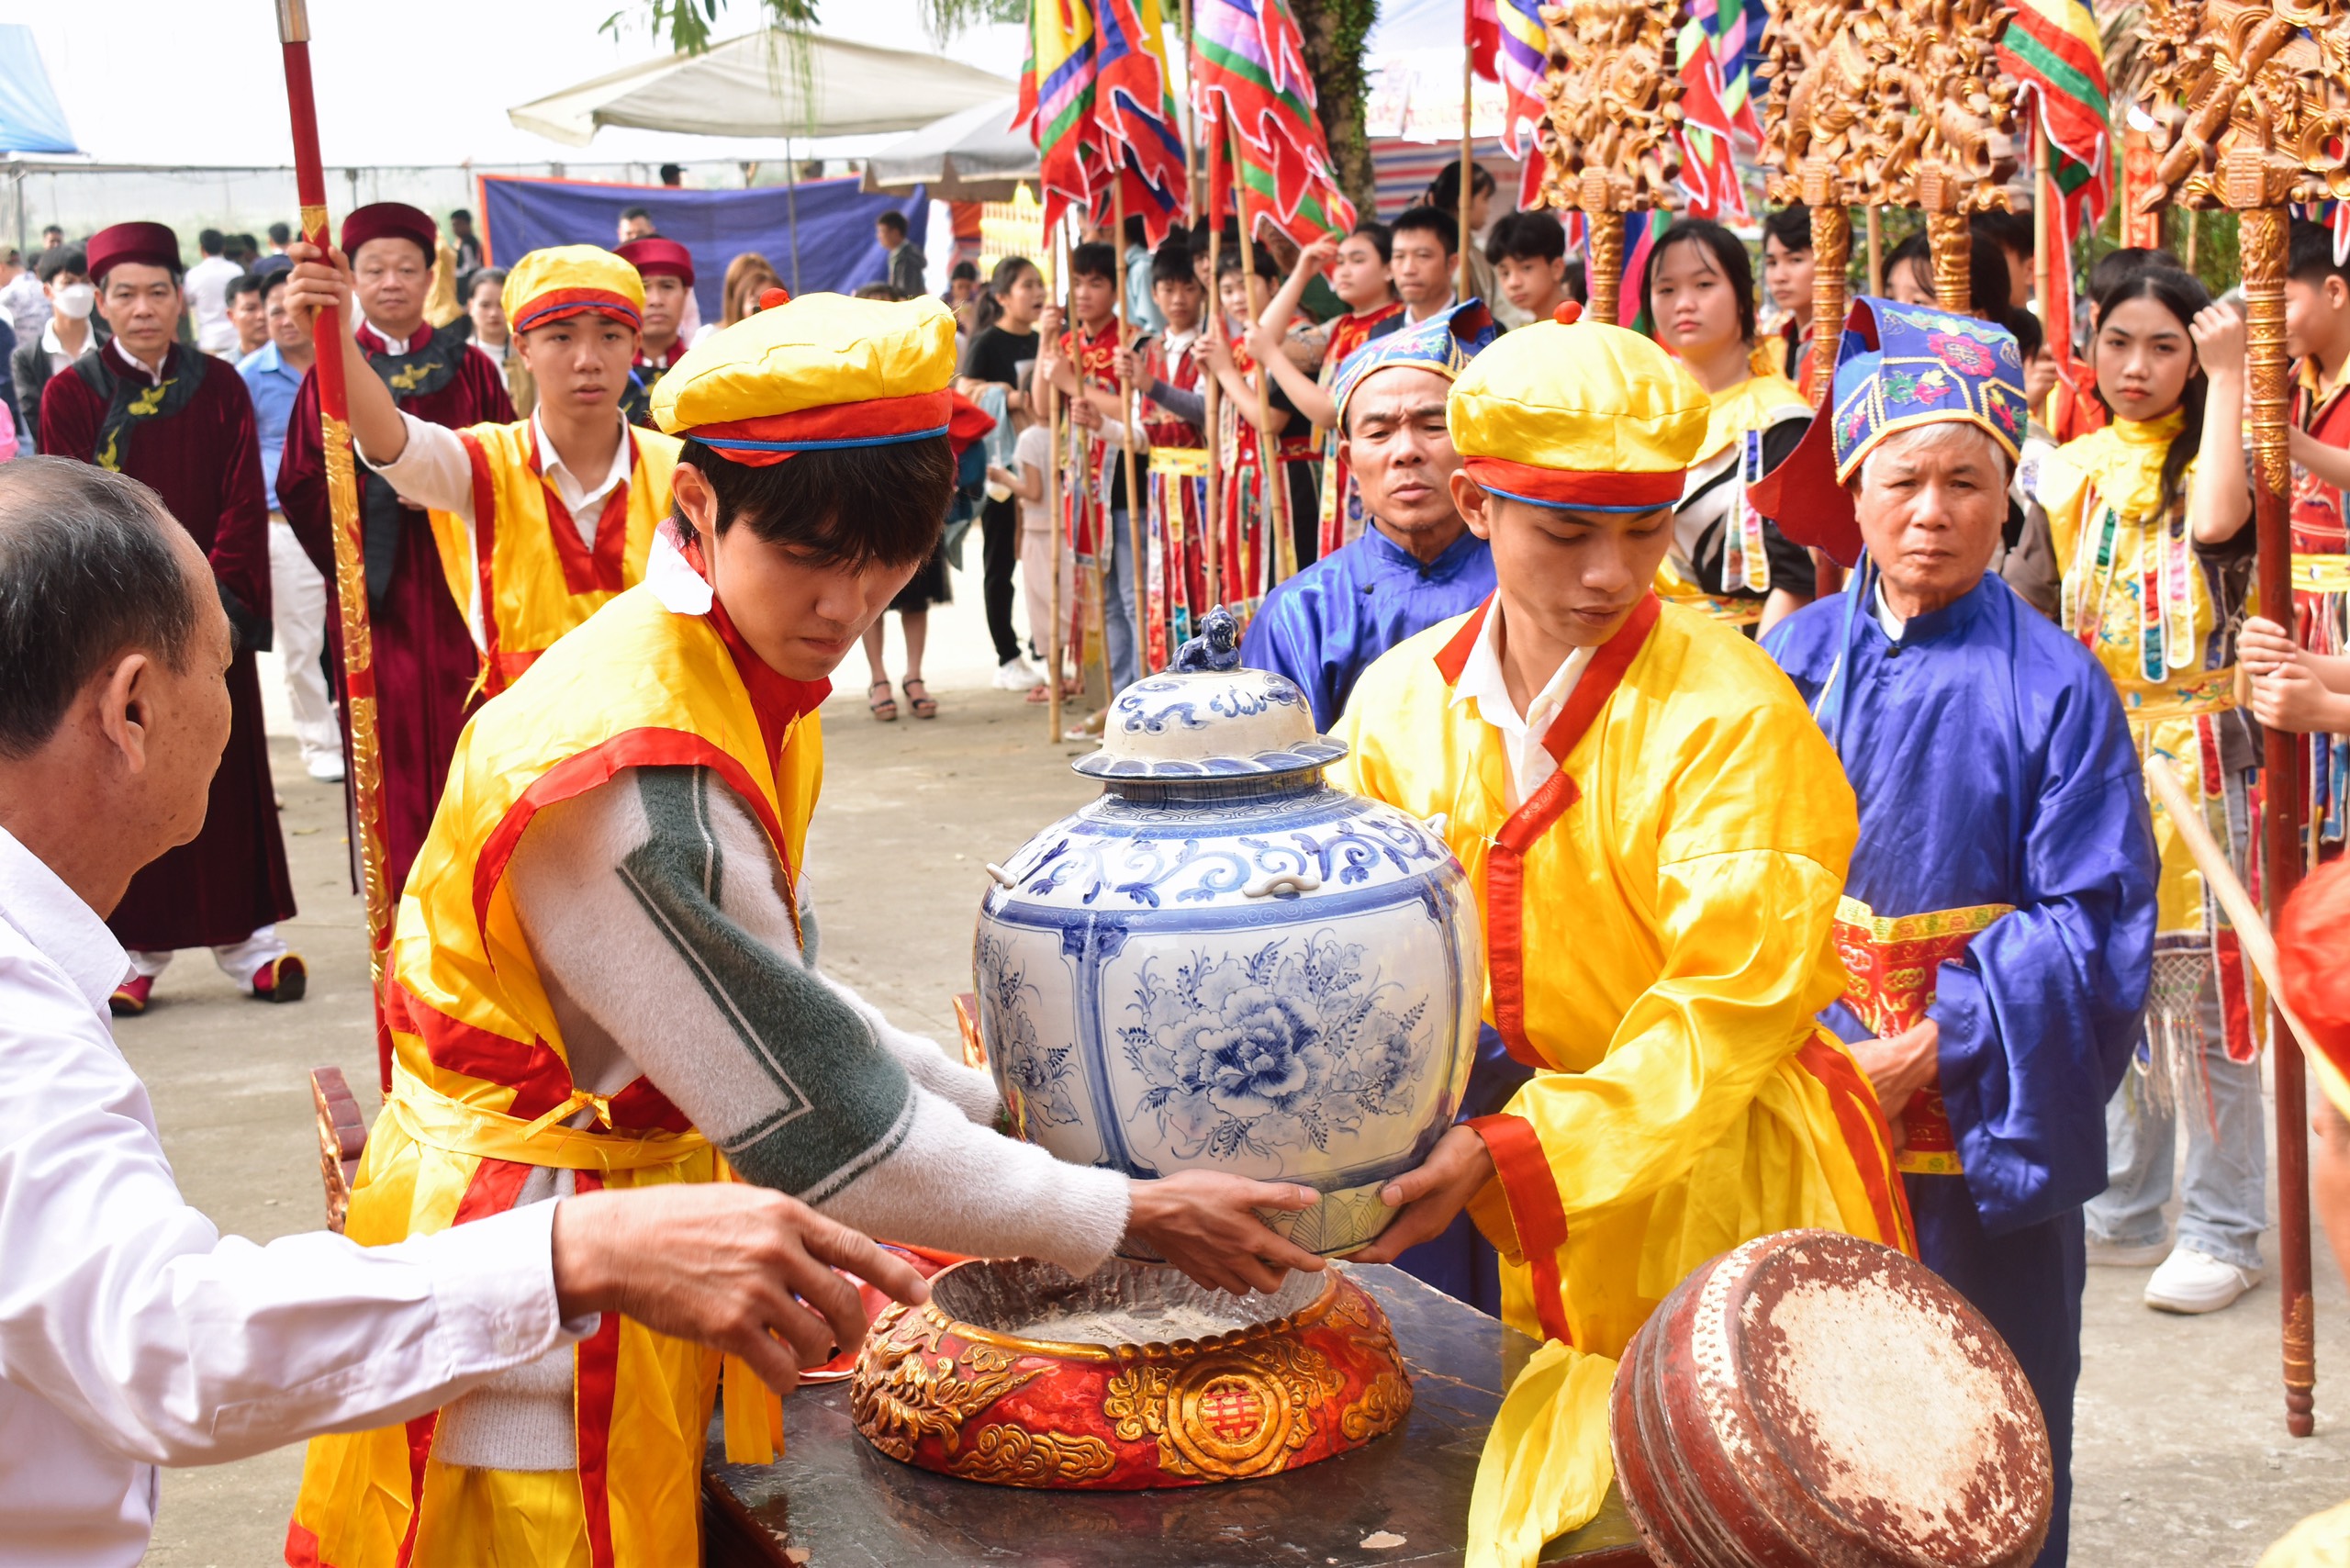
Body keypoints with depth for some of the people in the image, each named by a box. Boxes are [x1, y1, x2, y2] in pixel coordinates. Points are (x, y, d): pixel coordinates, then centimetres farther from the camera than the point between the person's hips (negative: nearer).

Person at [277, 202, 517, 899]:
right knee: (393, 744, -1)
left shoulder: (469, 368, 8)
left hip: (455, 586, 1)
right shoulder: (330, 374, 6)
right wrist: (377, 491, -13)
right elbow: (300, 487, 2)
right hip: (373, 590, 0)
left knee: (462, 739, -2)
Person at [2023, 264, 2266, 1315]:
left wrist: (2228, 376, -20)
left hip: (2188, 747, -5)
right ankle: (2121, 1212, 24)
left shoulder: (2203, 454, -3)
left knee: (2199, 986, -3)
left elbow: (2215, 519, -27)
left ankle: (2224, 1230, 8)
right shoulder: (2070, 466, 10)